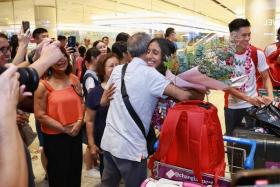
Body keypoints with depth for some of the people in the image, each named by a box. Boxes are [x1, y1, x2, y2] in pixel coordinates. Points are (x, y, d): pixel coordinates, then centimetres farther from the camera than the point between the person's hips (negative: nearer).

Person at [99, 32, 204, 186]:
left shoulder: (117, 70, 5)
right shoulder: (149, 74, -13)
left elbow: (103, 101, 17)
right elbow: (182, 96, -21)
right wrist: (199, 95, -1)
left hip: (109, 141, 6)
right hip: (131, 148, -6)